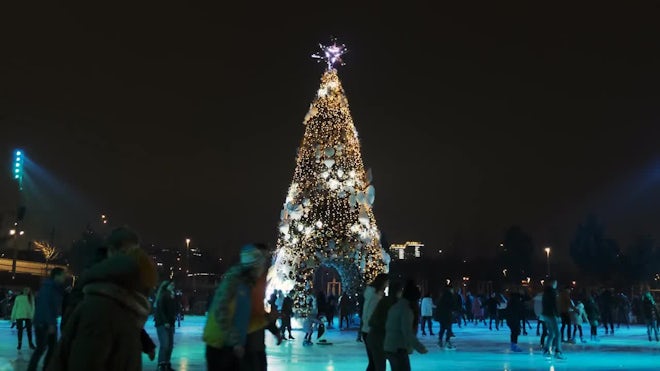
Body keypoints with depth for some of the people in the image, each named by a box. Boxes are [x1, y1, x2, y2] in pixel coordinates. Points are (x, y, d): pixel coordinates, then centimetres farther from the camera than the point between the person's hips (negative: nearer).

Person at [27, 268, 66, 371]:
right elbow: (45, 306, -22)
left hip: (51, 323, 9)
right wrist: (50, 323, -25)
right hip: (42, 322, -9)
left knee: (53, 347, 9)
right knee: (41, 348, -7)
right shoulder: (47, 287, -15)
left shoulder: (57, 289, 11)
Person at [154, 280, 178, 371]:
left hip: (170, 323, 8)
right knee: (164, 345, -14)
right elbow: (160, 310, -14)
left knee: (170, 345, 6)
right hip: (162, 323, -7)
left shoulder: (172, 297, 13)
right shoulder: (162, 296, -9)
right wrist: (165, 322, -18)